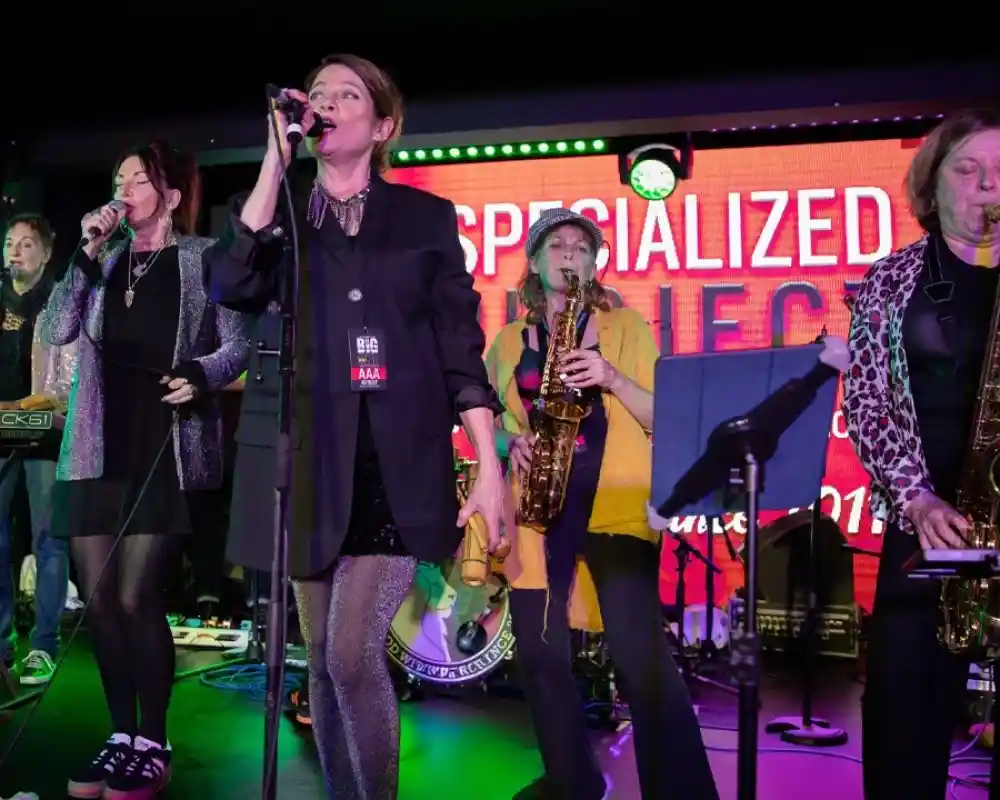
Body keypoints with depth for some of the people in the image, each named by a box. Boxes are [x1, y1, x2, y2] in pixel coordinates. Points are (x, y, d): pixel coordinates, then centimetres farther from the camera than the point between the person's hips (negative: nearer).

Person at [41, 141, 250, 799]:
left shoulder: (204, 257, 1)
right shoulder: (105, 257, 14)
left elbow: (238, 346, -2)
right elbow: (59, 332, 2)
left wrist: (202, 374, -21)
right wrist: (88, 254, -4)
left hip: (168, 452, -5)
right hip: (100, 451, 5)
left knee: (137, 598, -9)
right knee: (99, 598, 4)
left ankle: (153, 746, 6)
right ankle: (122, 737, 18)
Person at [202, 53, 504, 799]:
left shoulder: (424, 216, 7)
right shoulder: (279, 213, 12)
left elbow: (460, 345, 3)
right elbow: (230, 284, -9)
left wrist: (490, 469, -5)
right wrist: (276, 160, -8)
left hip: (396, 463, -2)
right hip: (307, 461, 3)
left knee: (353, 652, -12)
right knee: (323, 660, 9)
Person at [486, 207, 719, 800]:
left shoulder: (626, 325, 10)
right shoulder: (509, 341, 17)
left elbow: (663, 417, 3)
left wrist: (612, 380, -13)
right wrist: (510, 441, -4)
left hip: (614, 503, -3)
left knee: (643, 653, -13)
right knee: (540, 651, 4)